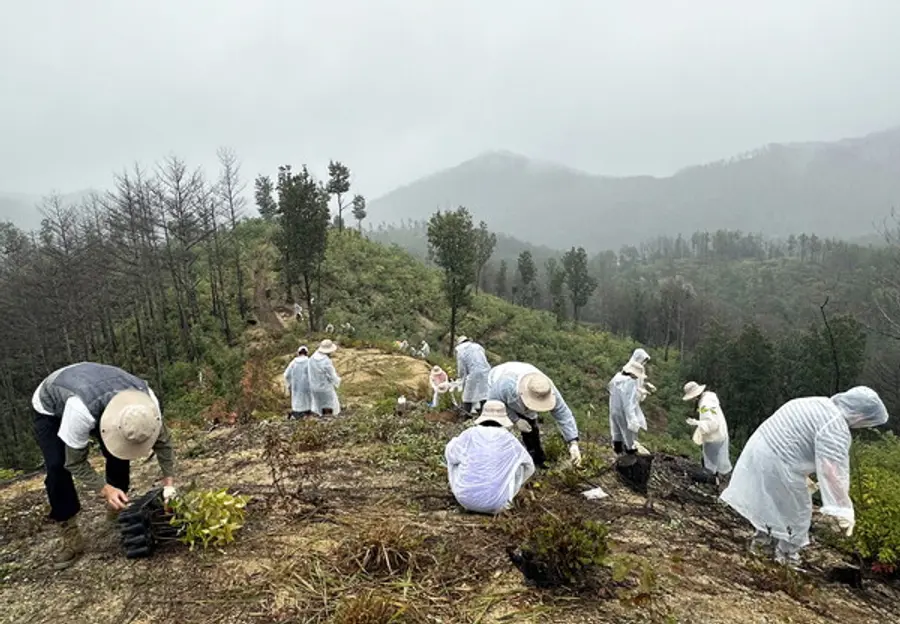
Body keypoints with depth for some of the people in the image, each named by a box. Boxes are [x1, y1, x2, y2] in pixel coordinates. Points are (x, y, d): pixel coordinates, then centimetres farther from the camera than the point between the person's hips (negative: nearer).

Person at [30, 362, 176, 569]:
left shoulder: (147, 399, -34)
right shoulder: (81, 410, -49)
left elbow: (163, 441, -16)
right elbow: (75, 462, -32)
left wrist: (169, 482, -22)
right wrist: (105, 490, -40)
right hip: (50, 409, -4)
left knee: (119, 454, -11)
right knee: (57, 467, -20)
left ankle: (118, 506, 14)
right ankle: (70, 539, -9)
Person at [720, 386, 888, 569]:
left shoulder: (818, 404, 13)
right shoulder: (835, 428, -17)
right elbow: (833, 471, -24)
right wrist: (843, 510, -20)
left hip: (759, 449, 9)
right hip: (776, 464, -9)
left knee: (772, 501, 30)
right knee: (796, 510, 13)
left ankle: (762, 539, 45)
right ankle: (786, 554, 29)